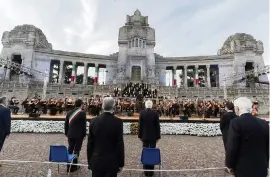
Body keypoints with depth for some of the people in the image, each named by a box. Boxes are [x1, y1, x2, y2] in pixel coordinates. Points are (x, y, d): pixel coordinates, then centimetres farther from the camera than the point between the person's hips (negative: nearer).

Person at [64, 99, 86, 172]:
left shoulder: (69, 113, 4)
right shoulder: (82, 113, -14)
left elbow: (66, 124, 9)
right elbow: (84, 125, -11)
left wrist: (66, 133, 18)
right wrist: (84, 134, 0)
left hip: (70, 134, 5)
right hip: (79, 135, -5)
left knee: (70, 149, 16)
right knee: (76, 150, 6)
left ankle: (68, 165, 26)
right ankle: (73, 166, 15)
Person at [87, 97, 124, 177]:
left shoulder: (94, 121, -5)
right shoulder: (118, 122, -15)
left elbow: (90, 143, 1)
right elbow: (120, 144, -12)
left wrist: (89, 161, 12)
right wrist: (121, 163, -1)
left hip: (96, 161, 3)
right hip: (111, 161, -3)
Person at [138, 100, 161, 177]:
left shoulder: (142, 113, -8)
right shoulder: (155, 113, -8)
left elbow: (140, 125, -5)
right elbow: (157, 126, -5)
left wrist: (140, 135, 4)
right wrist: (158, 136, 4)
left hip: (145, 136, 1)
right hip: (153, 136, 0)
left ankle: (146, 170, 19)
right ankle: (151, 171, 18)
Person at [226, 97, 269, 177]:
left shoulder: (236, 123, -21)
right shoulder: (264, 123, -2)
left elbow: (231, 148, -20)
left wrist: (229, 165, -4)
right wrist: (265, 164, 21)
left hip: (244, 168, -5)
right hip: (261, 168, 5)